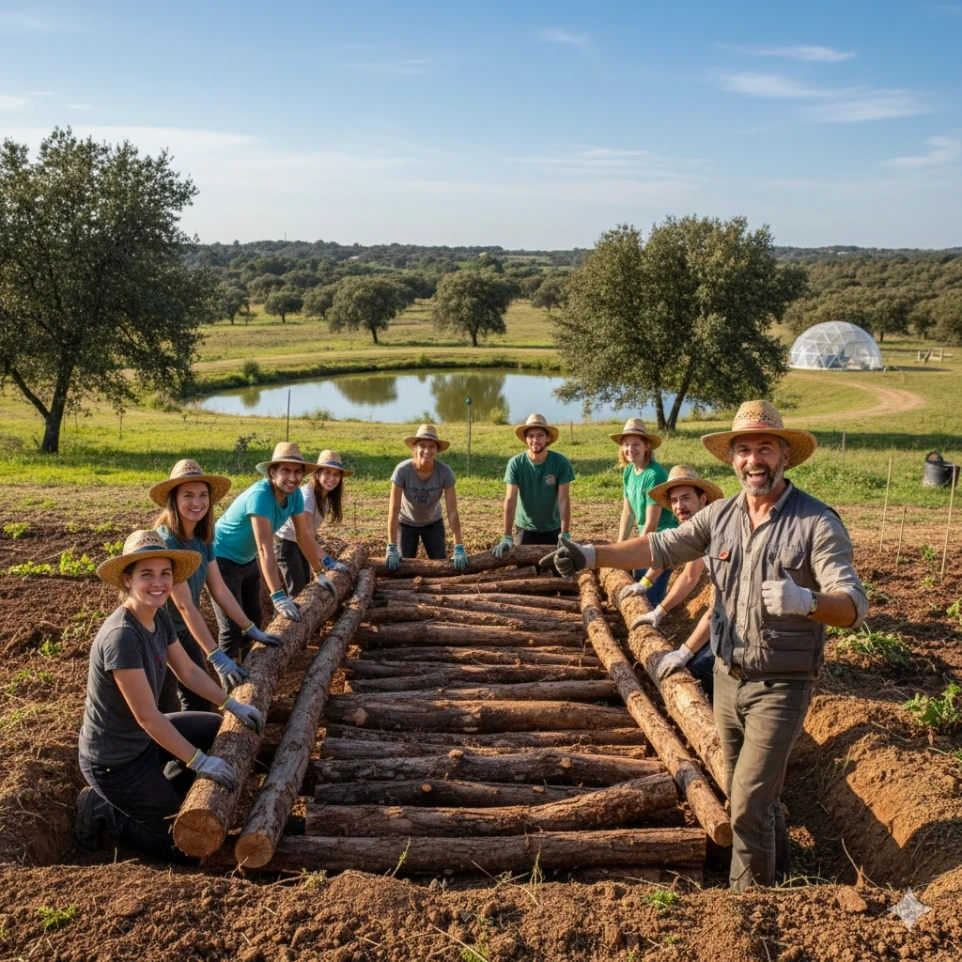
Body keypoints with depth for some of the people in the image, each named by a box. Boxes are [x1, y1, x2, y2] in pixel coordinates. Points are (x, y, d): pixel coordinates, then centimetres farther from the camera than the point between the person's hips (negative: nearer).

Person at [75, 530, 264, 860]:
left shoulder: (159, 617, -5)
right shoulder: (121, 636, -32)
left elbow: (188, 671, 10)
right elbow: (147, 717, -28)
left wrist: (234, 706, 9)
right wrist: (199, 761, -22)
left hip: (143, 737, 8)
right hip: (114, 762, -8)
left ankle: (158, 793, 22)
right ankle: (102, 810, 12)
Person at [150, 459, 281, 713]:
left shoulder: (202, 538, -3)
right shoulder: (165, 541, -27)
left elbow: (219, 590, 4)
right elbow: (185, 605, -28)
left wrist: (252, 630, 5)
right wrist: (216, 657, -30)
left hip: (185, 631, 7)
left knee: (200, 700, 14)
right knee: (168, 714, 3)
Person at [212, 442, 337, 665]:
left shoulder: (295, 494, -11)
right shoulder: (260, 496, -34)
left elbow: (305, 535, 1)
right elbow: (265, 549, -40)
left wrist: (319, 574, 6)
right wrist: (278, 597, -44)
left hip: (248, 560, 8)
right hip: (223, 560, -8)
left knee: (253, 621, 16)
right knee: (232, 629, -11)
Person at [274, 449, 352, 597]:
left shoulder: (327, 495, -4)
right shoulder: (307, 495, -30)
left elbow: (310, 531, -2)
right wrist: (326, 559, -43)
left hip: (300, 541, 9)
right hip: (285, 541, -9)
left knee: (306, 585, 14)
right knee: (297, 589, -10)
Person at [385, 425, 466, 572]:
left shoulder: (445, 472, -27)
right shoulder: (402, 470, -31)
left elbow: (452, 511, -25)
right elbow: (393, 510, -30)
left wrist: (459, 548, -27)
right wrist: (392, 548, -32)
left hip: (433, 523, 1)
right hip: (406, 523, -1)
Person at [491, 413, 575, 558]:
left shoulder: (561, 462, -15)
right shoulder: (515, 463, -16)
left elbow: (564, 500, -17)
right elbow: (510, 500, -19)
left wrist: (564, 535, -25)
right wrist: (506, 537, -25)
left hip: (553, 529, 0)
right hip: (525, 529, 0)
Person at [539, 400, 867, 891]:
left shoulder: (817, 523, -17)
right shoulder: (720, 516, 0)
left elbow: (853, 606, -22)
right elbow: (660, 546, 4)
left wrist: (804, 601, -44)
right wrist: (591, 554, -7)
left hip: (780, 685, -6)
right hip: (728, 679, 6)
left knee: (748, 805, -5)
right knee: (750, 793, 21)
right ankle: (777, 873, 45)